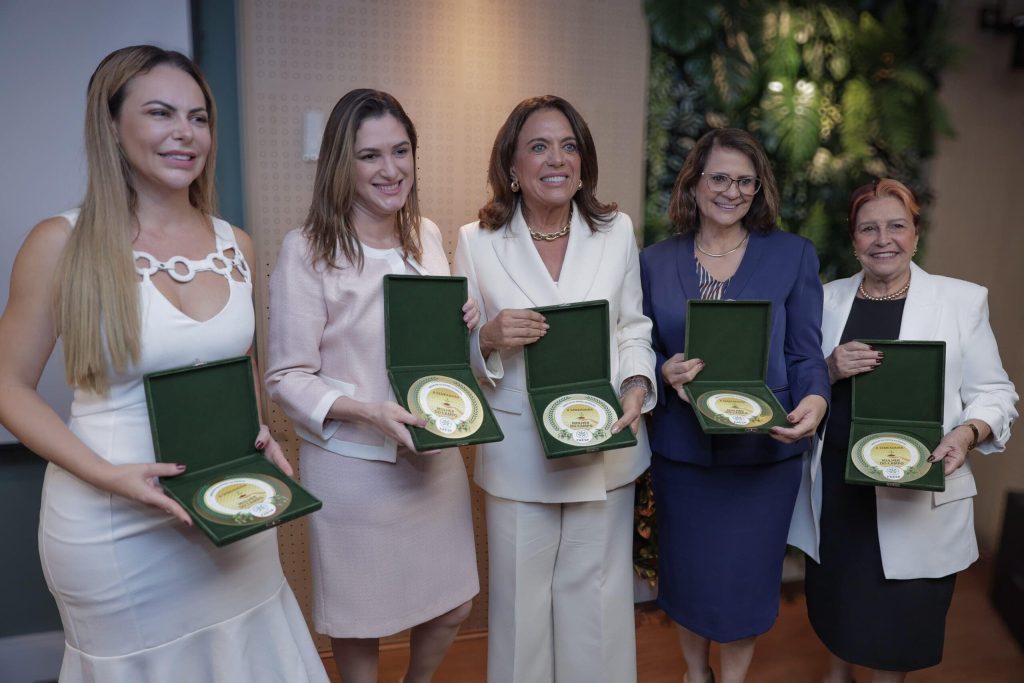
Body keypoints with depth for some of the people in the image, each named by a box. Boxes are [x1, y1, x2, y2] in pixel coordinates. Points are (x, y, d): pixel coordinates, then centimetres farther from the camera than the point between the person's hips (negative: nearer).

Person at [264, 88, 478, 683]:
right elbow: (288, 377, -12)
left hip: (435, 454, 5)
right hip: (352, 466, -5)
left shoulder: (428, 236, 4)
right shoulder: (308, 250, -14)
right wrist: (368, 412, -26)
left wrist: (466, 326, -5)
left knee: (455, 607, 19)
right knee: (361, 621, 14)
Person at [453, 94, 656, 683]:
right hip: (519, 453, -1)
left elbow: (633, 329, 6)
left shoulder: (618, 231, 2)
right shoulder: (477, 241, -3)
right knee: (521, 597, 12)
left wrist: (637, 385, -11)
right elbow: (459, 354, 1)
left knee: (596, 597, 14)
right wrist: (490, 340, -21)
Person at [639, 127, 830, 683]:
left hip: (763, 449, -1)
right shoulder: (655, 261, 3)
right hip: (680, 446, 1)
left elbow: (805, 353, -1)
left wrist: (815, 401, -22)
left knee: (745, 575, 11)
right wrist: (666, 373, -16)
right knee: (686, 573, 16)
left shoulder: (793, 255, 0)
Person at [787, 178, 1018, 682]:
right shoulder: (828, 298, 5)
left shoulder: (962, 300, -2)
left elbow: (993, 392, -2)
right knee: (838, 590, 17)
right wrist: (830, 370, -15)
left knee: (899, 605, 9)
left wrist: (967, 433, -21)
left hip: (916, 492, -2)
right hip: (834, 483, 2)